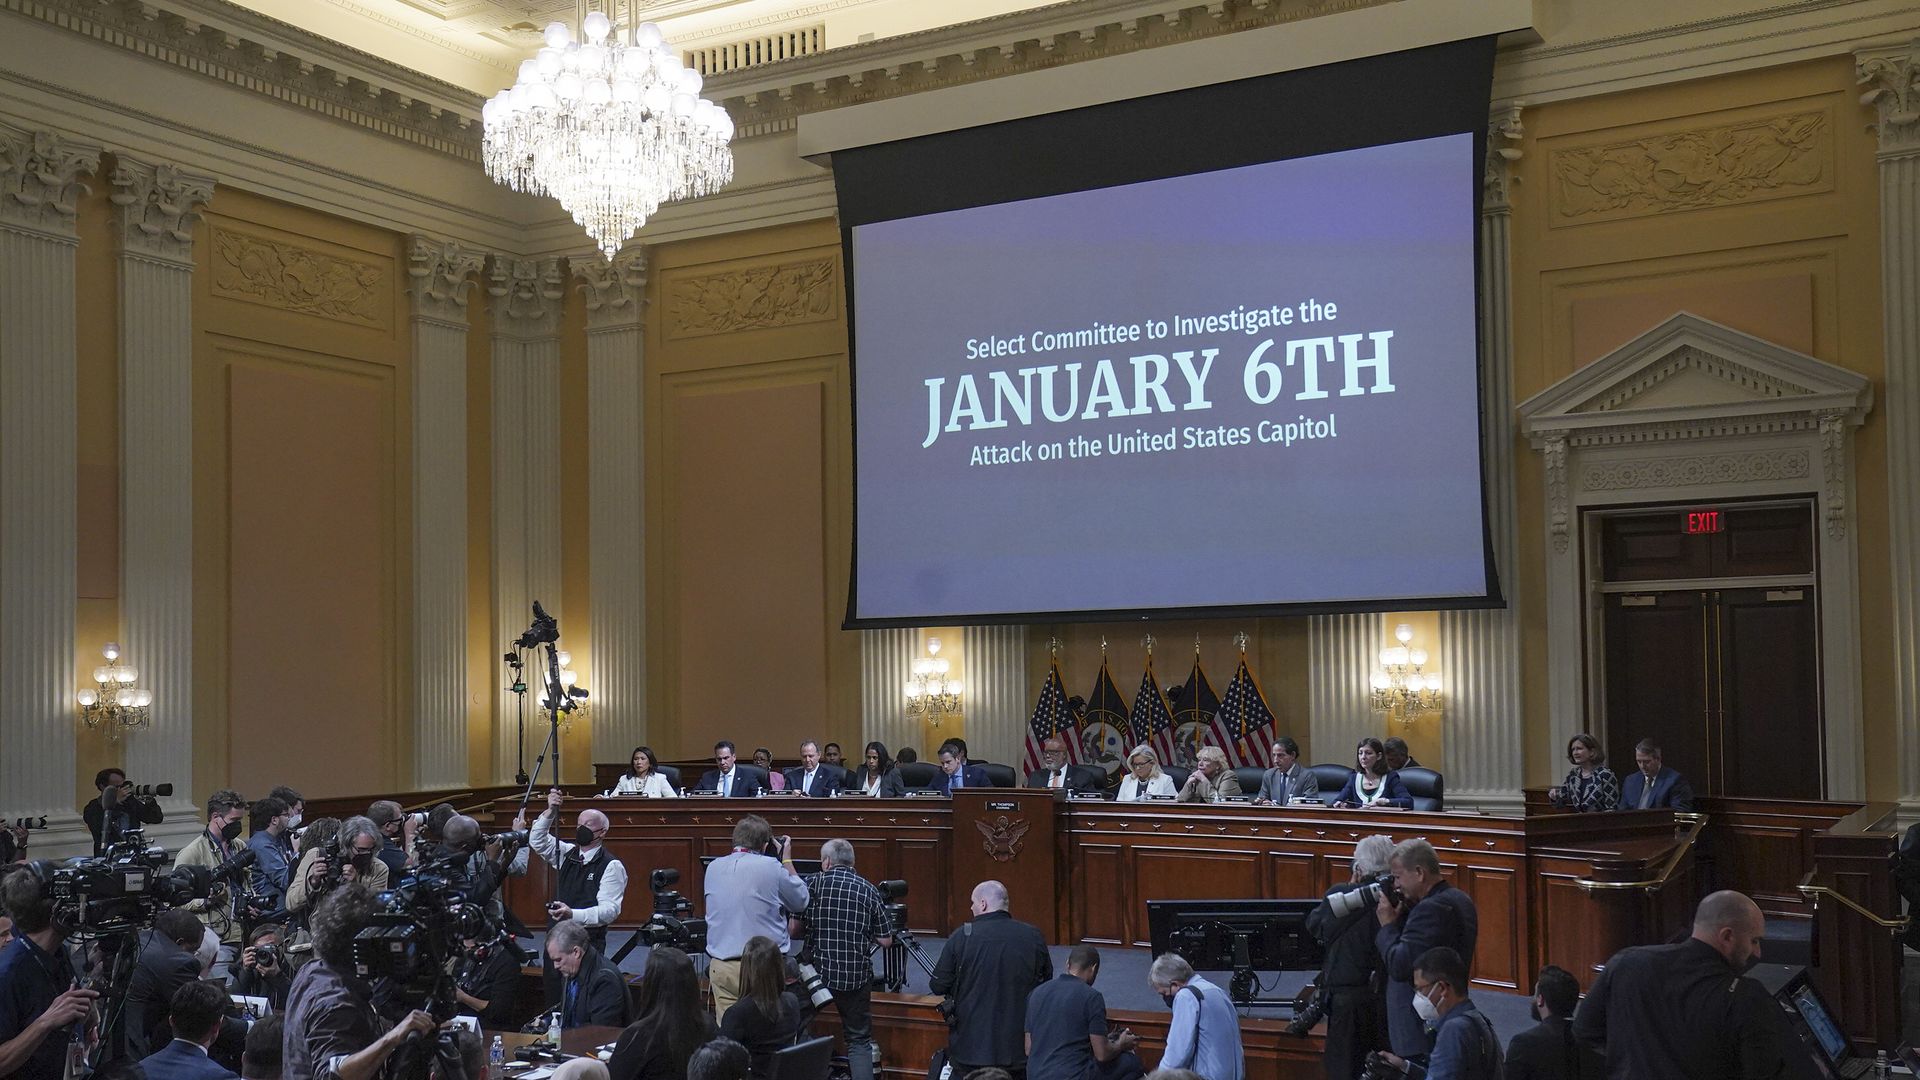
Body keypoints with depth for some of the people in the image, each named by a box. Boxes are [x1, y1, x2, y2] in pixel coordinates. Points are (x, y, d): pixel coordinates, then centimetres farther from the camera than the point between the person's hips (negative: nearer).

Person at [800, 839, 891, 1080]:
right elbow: (885, 941, 2)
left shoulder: (812, 884, -2)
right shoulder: (869, 890, 1)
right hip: (856, 976, 0)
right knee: (859, 1040, 8)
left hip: (816, 972, 0)